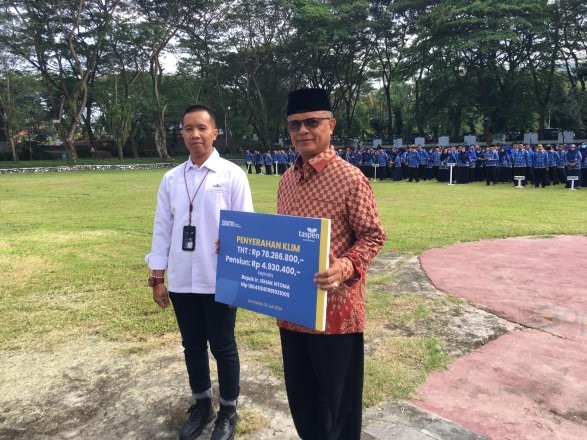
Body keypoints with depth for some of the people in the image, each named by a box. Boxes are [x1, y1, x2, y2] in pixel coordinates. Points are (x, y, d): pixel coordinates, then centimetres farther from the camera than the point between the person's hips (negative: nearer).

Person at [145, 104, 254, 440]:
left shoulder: (232, 175, -5)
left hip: (219, 280, -3)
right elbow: (163, 228, 7)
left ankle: (228, 411, 33)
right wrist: (157, 277, 7)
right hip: (181, 280, 4)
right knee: (192, 345, 18)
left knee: (223, 346, 11)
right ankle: (202, 404, 41)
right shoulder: (171, 179, 5)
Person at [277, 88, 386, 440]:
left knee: (337, 399, 12)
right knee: (300, 395, 21)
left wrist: (345, 267, -28)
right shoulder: (287, 179, 8)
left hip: (335, 308, -6)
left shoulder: (350, 178, -14)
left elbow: (373, 236, -11)